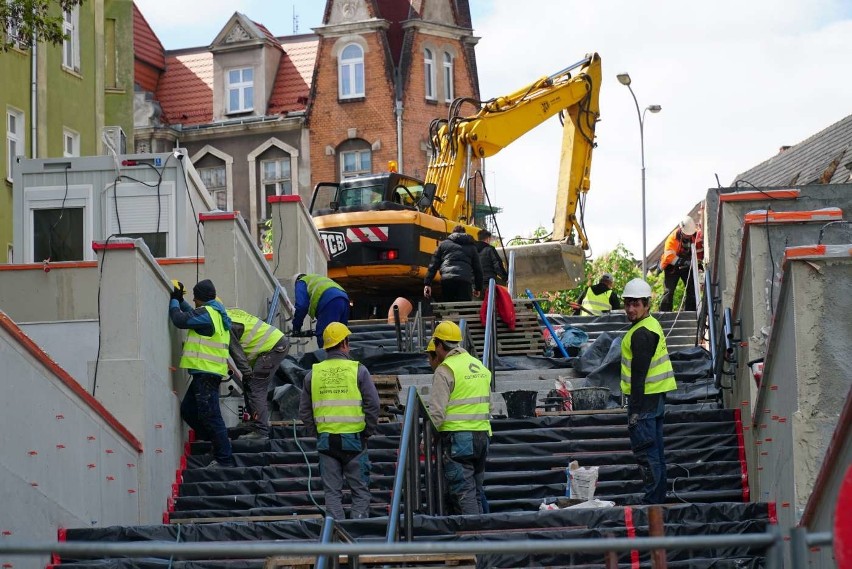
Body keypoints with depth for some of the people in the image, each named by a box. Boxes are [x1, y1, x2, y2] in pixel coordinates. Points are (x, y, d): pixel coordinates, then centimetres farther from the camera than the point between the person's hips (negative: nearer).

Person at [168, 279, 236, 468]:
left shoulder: (206, 313, -13)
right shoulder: (216, 313, 18)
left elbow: (180, 320, -15)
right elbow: (192, 316, 33)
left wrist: (174, 301, 1)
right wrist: (180, 300, 25)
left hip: (206, 373, -10)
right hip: (206, 373, 10)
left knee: (210, 415, -8)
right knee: (188, 410, 16)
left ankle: (225, 459, -7)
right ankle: (221, 442, 19)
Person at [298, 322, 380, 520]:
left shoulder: (313, 374, 4)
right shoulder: (358, 370, -5)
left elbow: (304, 411, 8)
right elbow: (372, 405, -7)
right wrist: (367, 432, 5)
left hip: (326, 439, 3)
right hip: (353, 438, -3)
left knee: (332, 491, 9)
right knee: (360, 490, 6)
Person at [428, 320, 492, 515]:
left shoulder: (444, 371, -10)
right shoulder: (480, 366, 15)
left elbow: (437, 412, -15)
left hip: (457, 437, -8)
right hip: (482, 435, 8)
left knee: (463, 492, -6)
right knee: (477, 490, 14)